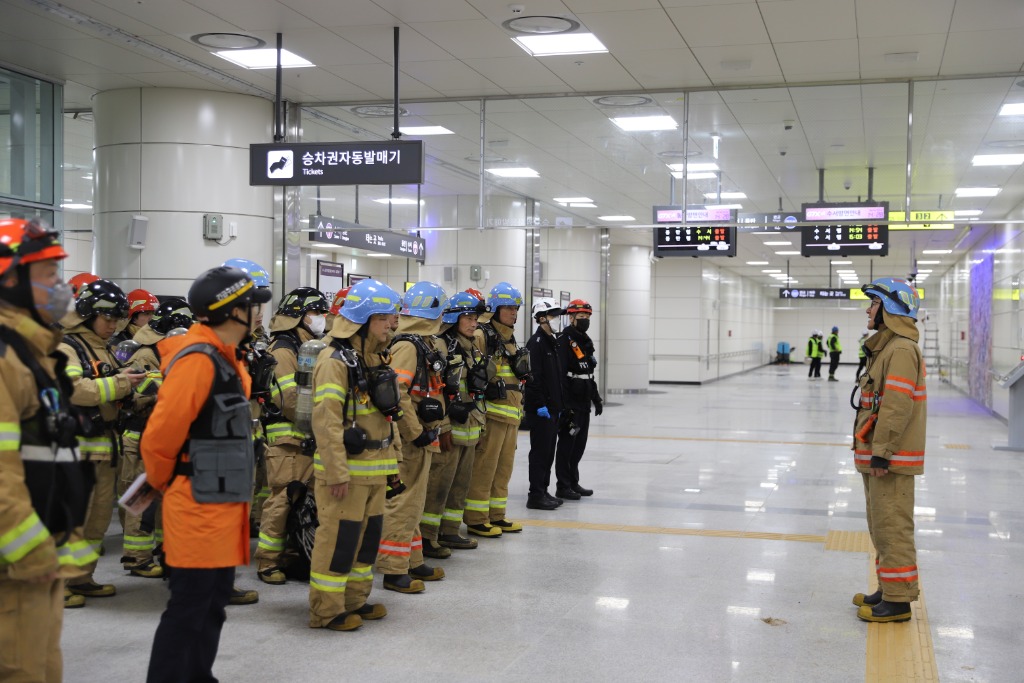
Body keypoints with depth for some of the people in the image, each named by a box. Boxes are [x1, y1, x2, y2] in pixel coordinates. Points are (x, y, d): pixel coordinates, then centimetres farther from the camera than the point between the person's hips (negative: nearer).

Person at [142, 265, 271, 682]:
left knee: (213, 604, 17)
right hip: (199, 507, -10)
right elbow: (160, 436, -20)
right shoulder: (198, 360, -19)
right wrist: (163, 484, -4)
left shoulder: (224, 358, 13)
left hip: (222, 504, 10)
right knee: (188, 608, -2)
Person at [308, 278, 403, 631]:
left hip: (374, 469, 9)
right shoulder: (336, 360, -15)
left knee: (368, 534, 15)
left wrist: (391, 460, 19)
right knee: (338, 536, -3)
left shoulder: (377, 358, 14)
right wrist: (337, 472, -22)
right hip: (346, 469, -9)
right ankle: (326, 610, 7)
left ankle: (355, 599, 27)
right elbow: (326, 420, -21)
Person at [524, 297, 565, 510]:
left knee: (549, 450, 13)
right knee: (540, 450, -5)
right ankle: (535, 495, 1)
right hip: (540, 408, -9)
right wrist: (540, 404, -21)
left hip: (553, 407, 9)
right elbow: (533, 376, -19)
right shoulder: (536, 342, -13)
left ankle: (543, 490, 22)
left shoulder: (554, 342, 16)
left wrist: (559, 404, 19)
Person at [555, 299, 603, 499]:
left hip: (584, 402, 9)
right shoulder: (565, 340, -14)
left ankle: (573, 482, 23)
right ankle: (563, 486, 5)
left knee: (580, 443, 13)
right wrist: (564, 403, -24)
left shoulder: (586, 341, 16)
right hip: (569, 402, -9)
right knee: (567, 442, -2)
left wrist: (596, 398, 23)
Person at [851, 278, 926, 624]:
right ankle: (888, 590, 29)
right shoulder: (885, 348, 16)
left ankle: (898, 600, 1)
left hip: (891, 460, -11)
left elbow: (897, 407, -24)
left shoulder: (901, 350, -17)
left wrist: (881, 453, -24)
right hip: (877, 457, 11)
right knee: (882, 528, 18)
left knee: (892, 529, -5)